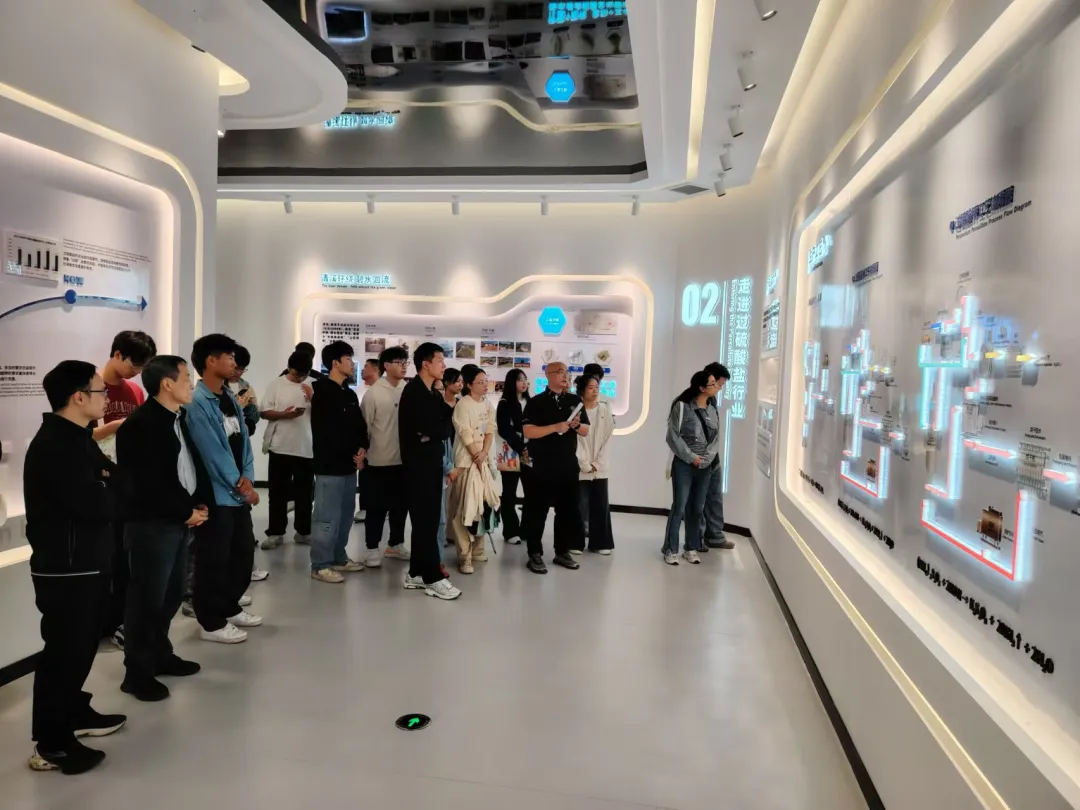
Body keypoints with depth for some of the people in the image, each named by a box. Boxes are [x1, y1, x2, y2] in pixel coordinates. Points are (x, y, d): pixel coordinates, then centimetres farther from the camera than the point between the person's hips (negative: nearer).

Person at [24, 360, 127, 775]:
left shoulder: (76, 438, 12)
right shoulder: (56, 445, -22)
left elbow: (113, 480, 11)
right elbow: (98, 507, -26)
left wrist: (107, 483, -10)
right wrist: (109, 486, -7)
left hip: (86, 563, 10)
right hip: (64, 569, -10)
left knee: (81, 645, 21)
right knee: (63, 651, 1)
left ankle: (76, 713, 37)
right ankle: (51, 745, 13)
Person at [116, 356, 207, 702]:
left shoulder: (182, 418, 12)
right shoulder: (139, 425, -16)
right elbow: (150, 483, -20)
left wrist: (198, 504, 4)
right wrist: (187, 512, -12)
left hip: (180, 521, 8)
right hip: (151, 523, -8)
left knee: (172, 594, 17)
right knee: (147, 597, 1)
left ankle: (160, 654, 33)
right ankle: (137, 672, 14)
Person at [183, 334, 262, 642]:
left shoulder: (231, 399, 12)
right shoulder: (197, 403, -15)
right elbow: (212, 451, -18)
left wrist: (247, 478, -3)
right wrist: (239, 485, -11)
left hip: (238, 492, 9)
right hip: (215, 493, -9)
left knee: (244, 551, 17)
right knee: (214, 559, 2)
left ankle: (229, 608, 34)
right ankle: (211, 622, 15)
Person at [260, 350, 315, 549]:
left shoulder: (313, 386, 2)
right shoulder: (276, 384, 1)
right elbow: (265, 412, -1)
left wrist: (313, 398, -16)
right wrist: (283, 414, -18)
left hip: (307, 448, 1)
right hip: (280, 447, -1)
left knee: (304, 492, 10)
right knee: (278, 492, 5)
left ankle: (303, 531, 21)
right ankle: (275, 533, 14)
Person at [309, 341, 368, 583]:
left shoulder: (350, 394, 16)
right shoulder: (323, 393, -9)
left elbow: (359, 425, 16)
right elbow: (328, 432, -14)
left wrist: (362, 449, -3)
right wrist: (353, 454, -7)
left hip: (349, 464, 8)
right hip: (330, 465, -8)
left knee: (345, 515, 13)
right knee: (327, 517, -4)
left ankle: (338, 558, 24)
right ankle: (320, 565, 3)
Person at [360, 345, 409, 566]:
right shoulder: (373, 393, -10)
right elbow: (364, 425, -7)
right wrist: (363, 450, -4)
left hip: (403, 459, 5)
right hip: (380, 460, -5)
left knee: (400, 504, 14)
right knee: (377, 507, 4)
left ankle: (395, 544, 28)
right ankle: (373, 549, 15)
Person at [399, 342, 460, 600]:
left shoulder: (433, 394, 15)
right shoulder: (413, 391, -11)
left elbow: (444, 429, 11)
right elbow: (426, 428, -21)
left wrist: (430, 433, -9)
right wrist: (448, 406, -4)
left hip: (432, 463, 8)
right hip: (418, 465, -8)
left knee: (427, 520, 10)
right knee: (425, 521, -5)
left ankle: (417, 573, 18)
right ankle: (433, 578, 0)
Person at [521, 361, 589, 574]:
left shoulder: (575, 401, 10)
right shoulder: (536, 402, -5)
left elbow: (586, 431, 13)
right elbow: (528, 431, -15)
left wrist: (576, 425, -9)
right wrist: (555, 427, -21)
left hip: (569, 464, 5)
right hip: (543, 465, -5)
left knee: (568, 508, 9)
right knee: (537, 510, 0)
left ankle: (562, 552, 21)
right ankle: (535, 555, 9)